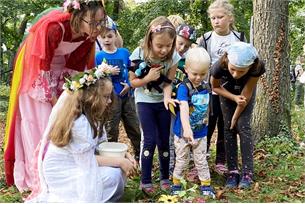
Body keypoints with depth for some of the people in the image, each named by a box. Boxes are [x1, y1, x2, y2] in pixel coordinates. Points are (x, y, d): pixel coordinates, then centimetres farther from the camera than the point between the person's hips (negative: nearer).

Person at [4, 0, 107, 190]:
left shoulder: (89, 33, -17)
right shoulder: (54, 27, -36)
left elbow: (78, 65, -3)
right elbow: (42, 68, -26)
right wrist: (55, 102, -19)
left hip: (60, 72, 6)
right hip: (35, 71, -5)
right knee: (39, 123, -4)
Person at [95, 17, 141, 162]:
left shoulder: (124, 52, 5)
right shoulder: (98, 56, -5)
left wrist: (129, 84, -5)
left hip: (126, 94, 3)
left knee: (134, 127, 12)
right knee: (112, 129, 7)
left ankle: (139, 154, 27)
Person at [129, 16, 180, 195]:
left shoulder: (173, 57, -17)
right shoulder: (139, 55, -20)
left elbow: (168, 82, -13)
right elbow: (133, 82, -10)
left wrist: (167, 97, -32)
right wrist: (149, 77, -26)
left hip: (162, 101, 2)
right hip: (145, 101, -2)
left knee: (164, 141, 5)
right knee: (150, 140, -8)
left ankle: (165, 178, 22)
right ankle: (145, 181, 6)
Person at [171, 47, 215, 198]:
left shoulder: (206, 87, -2)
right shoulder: (184, 87, -22)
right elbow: (183, 108, -35)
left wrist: (206, 119, 4)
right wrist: (187, 128, -47)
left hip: (201, 132, 4)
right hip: (183, 132, -4)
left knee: (201, 160, 15)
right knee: (181, 161, 11)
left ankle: (206, 185, 26)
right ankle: (176, 184, 27)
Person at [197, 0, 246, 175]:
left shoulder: (239, 38, 3)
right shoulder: (205, 39, -1)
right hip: (210, 91, -1)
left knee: (226, 127, 9)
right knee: (206, 126, 1)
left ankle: (221, 161, 22)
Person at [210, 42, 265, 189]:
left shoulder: (258, 67, -39)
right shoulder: (219, 67, -38)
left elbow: (246, 94, -26)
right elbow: (215, 87, -15)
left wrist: (235, 117, -17)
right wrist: (234, 98, -26)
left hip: (246, 91, -1)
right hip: (227, 91, 1)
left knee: (243, 126, -11)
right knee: (229, 128, -6)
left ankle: (247, 173, -6)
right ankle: (233, 172, 1)